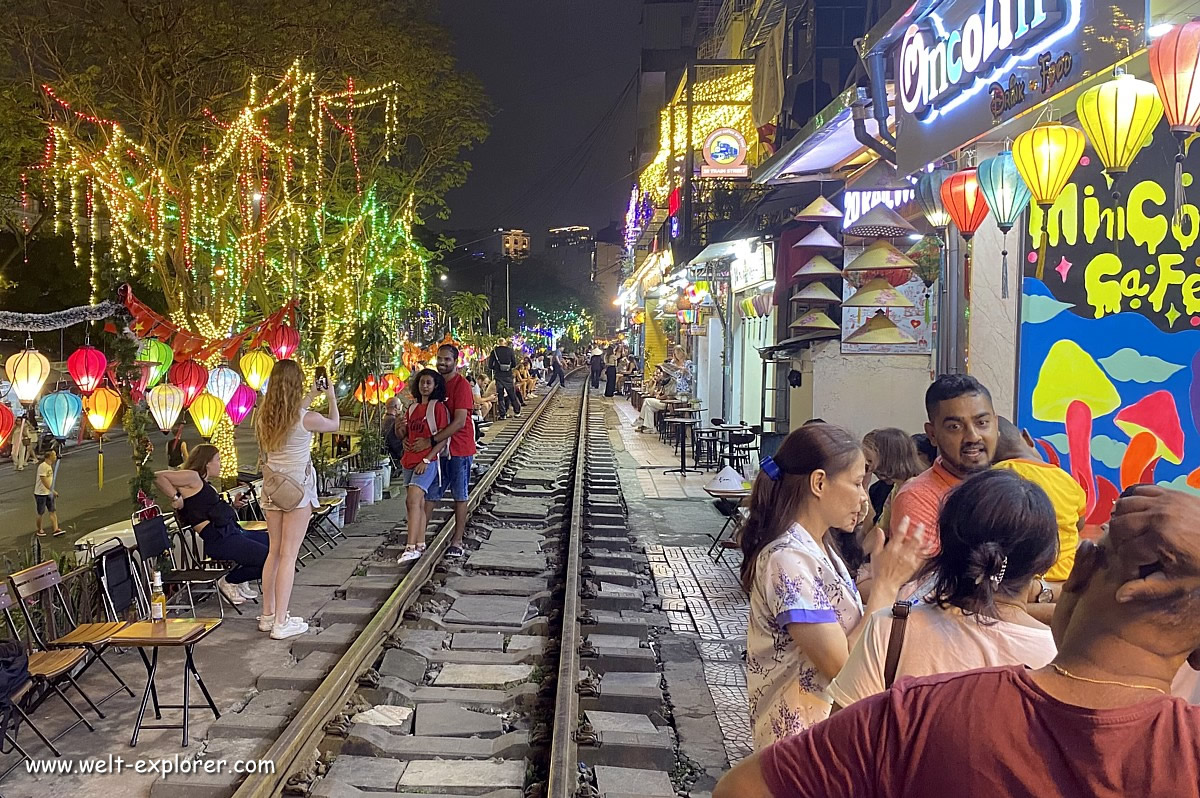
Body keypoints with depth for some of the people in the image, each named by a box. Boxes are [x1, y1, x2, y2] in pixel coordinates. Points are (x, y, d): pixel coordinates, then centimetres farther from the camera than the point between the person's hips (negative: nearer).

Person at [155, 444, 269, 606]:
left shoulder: (208, 487, 24)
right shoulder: (193, 477, -4)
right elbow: (158, 476, -16)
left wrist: (234, 506, 8)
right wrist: (176, 498, -16)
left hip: (233, 532, 10)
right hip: (218, 539, -10)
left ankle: (240, 580, 17)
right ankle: (229, 581, 2)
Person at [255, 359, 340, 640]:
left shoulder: (265, 416, 0)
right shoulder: (307, 419, -17)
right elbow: (334, 424, 4)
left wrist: (312, 396, 28)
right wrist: (331, 395, 19)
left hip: (272, 488, 6)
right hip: (297, 489, -6)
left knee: (274, 552, 16)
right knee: (288, 555, -2)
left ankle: (268, 615, 24)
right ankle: (281, 623, 2)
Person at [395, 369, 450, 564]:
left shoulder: (438, 407, -7)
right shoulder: (412, 408, 14)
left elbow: (442, 439, -12)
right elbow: (404, 437, 19)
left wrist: (426, 460, -18)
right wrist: (398, 428, -4)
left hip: (429, 461, -7)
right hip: (410, 460, 7)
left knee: (413, 500, -18)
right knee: (417, 503, 10)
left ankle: (411, 548, -22)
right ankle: (420, 545, 16)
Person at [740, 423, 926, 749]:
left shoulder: (817, 548, 5)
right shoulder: (787, 559, -24)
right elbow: (843, 665, -25)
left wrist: (893, 577, -2)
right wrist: (886, 584, -21)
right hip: (803, 735, -9)